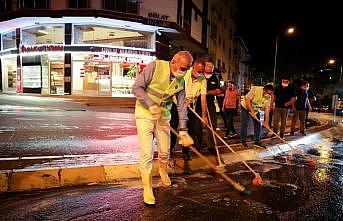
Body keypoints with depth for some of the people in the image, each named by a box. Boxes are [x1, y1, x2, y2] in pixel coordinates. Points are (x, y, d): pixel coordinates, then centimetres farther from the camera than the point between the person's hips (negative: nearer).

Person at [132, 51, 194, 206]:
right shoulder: (155, 66, -16)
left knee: (165, 152, 12)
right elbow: (137, 87, -17)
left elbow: (182, 107, 0)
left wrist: (183, 131, -4)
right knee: (147, 153, -7)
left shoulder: (180, 81, -2)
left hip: (163, 116, 5)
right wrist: (151, 105, -28)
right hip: (145, 113, -4)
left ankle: (162, 170, 45)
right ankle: (147, 188, 10)